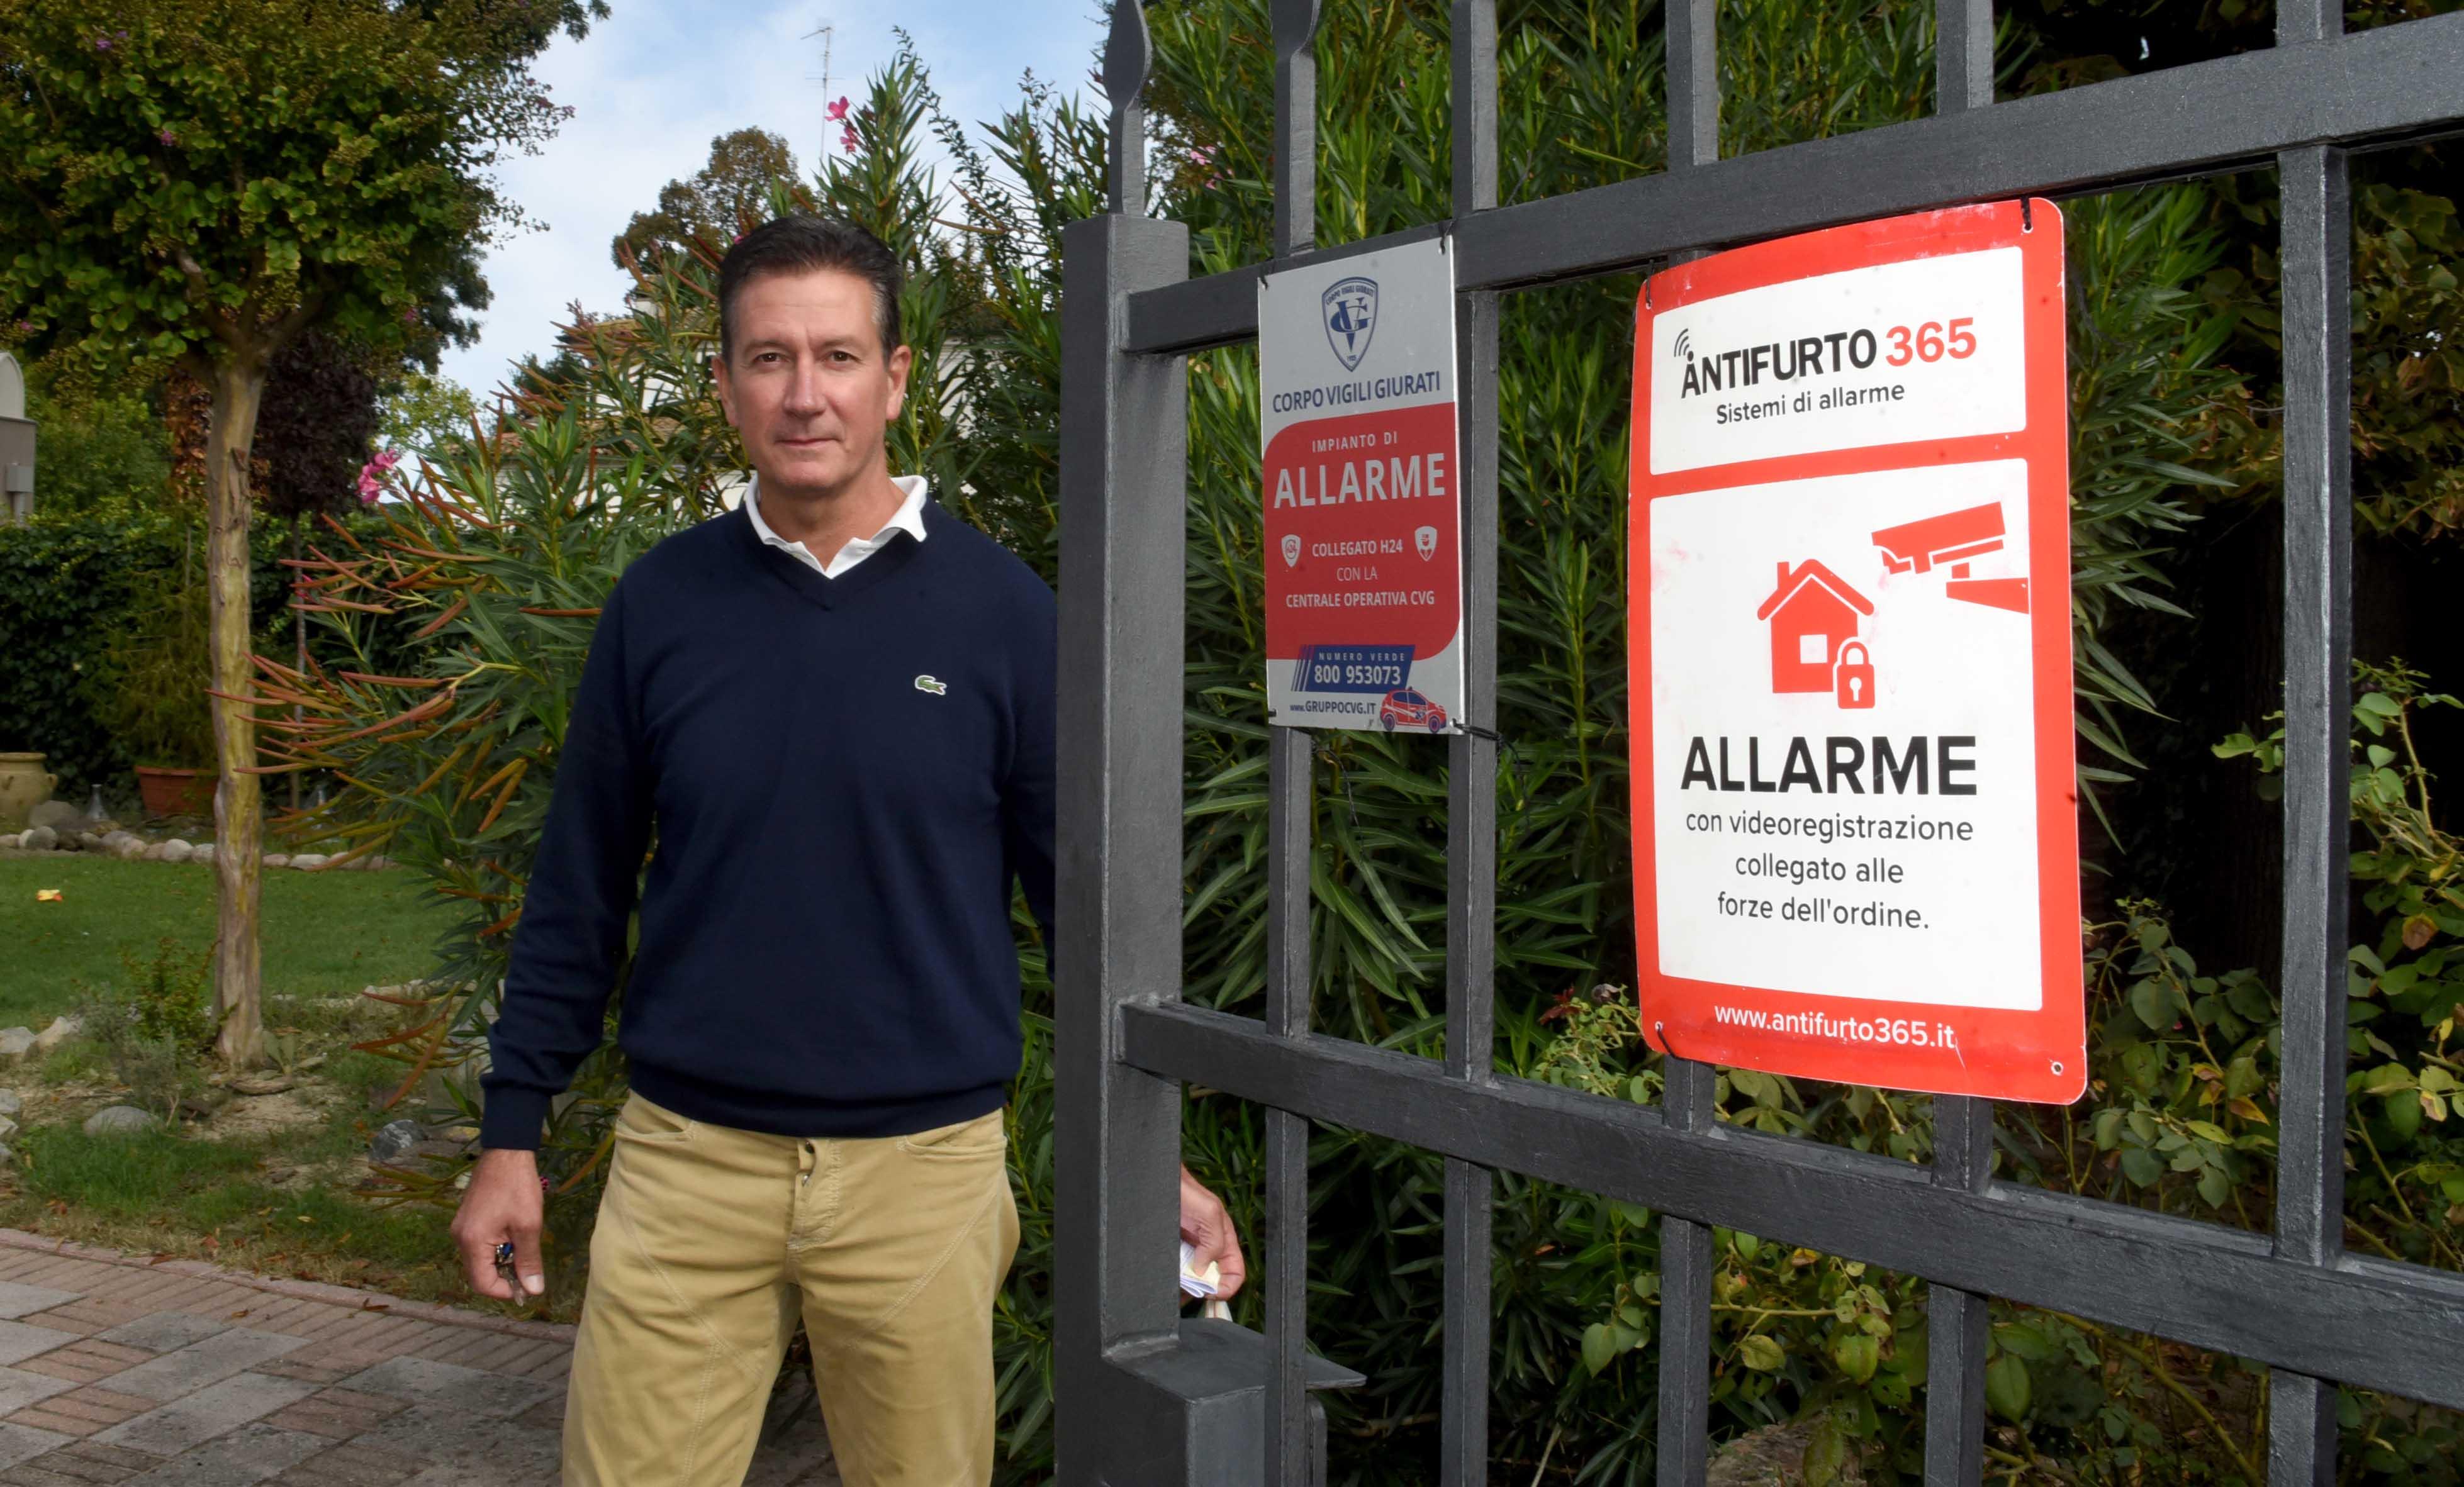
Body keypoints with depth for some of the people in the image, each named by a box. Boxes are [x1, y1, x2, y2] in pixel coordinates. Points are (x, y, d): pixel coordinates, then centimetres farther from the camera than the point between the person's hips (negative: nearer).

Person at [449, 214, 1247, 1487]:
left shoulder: (999, 608, -4)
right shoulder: (659, 603, 1)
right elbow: (578, 891, 7)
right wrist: (511, 1134, 7)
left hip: (926, 1162, -1)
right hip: (685, 1157, 1)